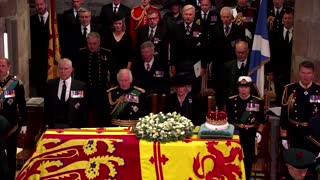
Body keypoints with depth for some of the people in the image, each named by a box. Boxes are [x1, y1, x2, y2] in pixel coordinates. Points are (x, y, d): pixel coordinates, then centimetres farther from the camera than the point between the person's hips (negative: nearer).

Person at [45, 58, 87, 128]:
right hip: (54, 126, 2)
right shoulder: (50, 84, 4)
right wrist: (47, 123, 5)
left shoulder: (80, 86, -4)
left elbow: (84, 109, -1)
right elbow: (47, 106, 10)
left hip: (72, 127, -2)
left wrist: (81, 127, -5)